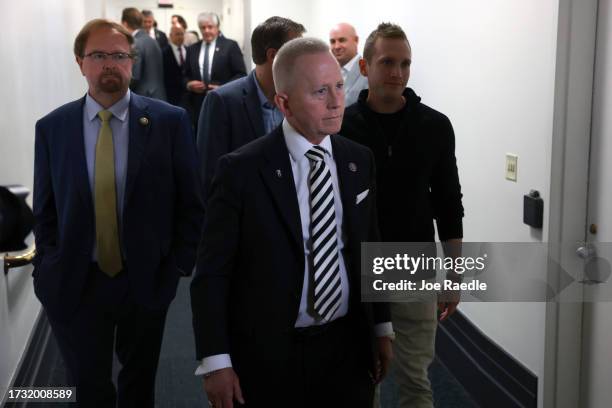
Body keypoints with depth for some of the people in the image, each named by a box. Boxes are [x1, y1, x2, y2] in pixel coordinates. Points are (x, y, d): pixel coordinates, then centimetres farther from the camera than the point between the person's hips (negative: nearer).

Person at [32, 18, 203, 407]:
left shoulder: (170, 120, -7)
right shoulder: (52, 127, -2)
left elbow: (191, 201, -2)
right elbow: (44, 209, 5)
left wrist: (180, 263, -6)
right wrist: (49, 271, -1)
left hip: (147, 280, 0)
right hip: (75, 283, 1)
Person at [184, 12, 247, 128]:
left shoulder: (230, 46, 2)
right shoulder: (192, 49, 14)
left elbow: (241, 74, -2)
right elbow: (186, 76, 19)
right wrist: (189, 84, -3)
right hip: (199, 106, 3)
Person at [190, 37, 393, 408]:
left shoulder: (360, 161, 1)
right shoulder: (242, 170, -13)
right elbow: (212, 273, -11)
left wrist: (382, 327, 13)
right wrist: (215, 362, -13)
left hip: (348, 348, 4)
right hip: (268, 356, -4)